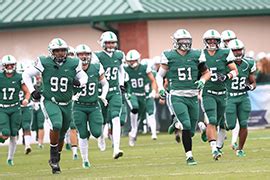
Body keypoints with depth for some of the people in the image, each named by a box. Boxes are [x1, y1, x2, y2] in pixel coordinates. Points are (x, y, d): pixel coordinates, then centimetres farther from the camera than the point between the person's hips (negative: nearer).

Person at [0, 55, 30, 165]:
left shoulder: (19, 78, -1)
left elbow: (27, 92, 6)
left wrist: (26, 100, -13)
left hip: (15, 109, 1)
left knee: (13, 135, 3)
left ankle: (10, 158, 18)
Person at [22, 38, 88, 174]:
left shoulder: (73, 64, -4)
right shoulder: (44, 63, -9)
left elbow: (84, 77, 12)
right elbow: (26, 75, 2)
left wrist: (79, 82, -11)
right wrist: (32, 91, -7)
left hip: (66, 104, 3)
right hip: (50, 102, -3)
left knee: (61, 135, 12)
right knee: (56, 125, -28)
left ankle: (55, 161, 32)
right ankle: (53, 154, -8)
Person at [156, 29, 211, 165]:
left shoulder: (196, 56, 4)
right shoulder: (169, 57, -1)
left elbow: (206, 73, 17)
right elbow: (160, 75, 9)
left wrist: (202, 81, -3)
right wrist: (161, 88, -7)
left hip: (193, 96, 4)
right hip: (177, 97, -4)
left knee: (191, 131, 5)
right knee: (186, 125, -17)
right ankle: (189, 156, -12)